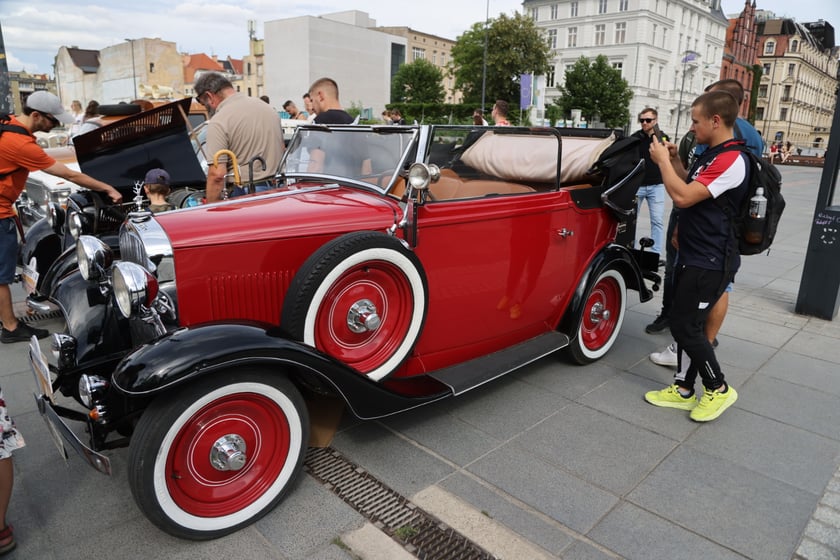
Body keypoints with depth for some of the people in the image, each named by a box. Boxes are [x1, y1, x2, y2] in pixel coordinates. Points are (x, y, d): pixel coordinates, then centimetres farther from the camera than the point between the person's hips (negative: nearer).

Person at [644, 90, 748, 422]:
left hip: (710, 262, -10)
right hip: (693, 255, 10)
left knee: (685, 326, -5)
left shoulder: (731, 161, -21)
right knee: (684, 323, 13)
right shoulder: (710, 153, 11)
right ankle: (683, 390, 24)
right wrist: (674, 159, 7)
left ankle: (718, 389, 15)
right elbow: (690, 187, 22)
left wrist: (662, 160, -14)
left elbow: (682, 196, -27)